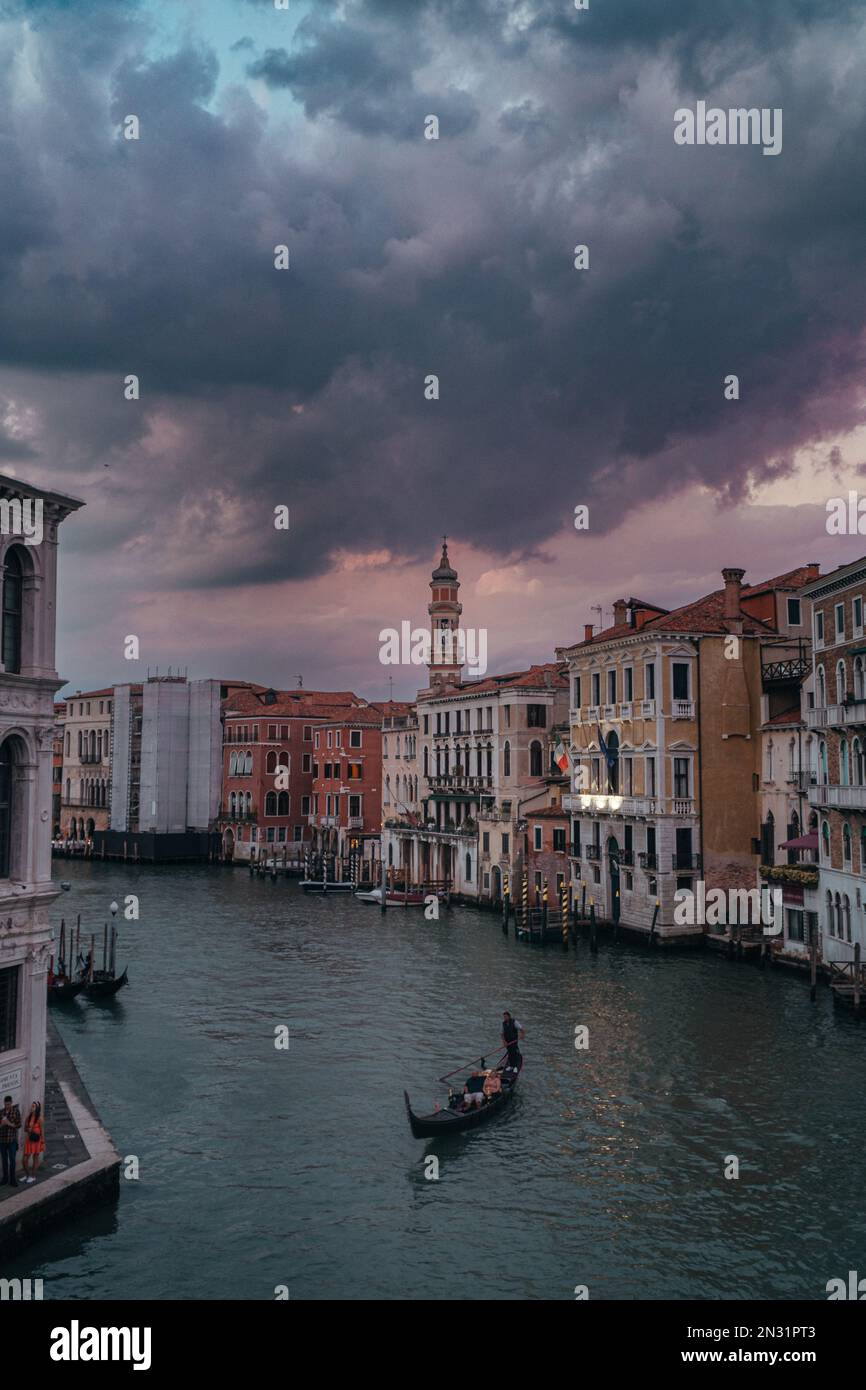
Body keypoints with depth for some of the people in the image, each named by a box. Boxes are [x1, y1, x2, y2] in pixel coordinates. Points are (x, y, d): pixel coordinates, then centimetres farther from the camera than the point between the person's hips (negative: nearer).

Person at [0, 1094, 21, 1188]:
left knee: (12, 1159, -5)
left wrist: (10, 1124, -20)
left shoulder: (16, 1111, -2)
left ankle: (12, 1179, 1)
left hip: (12, 1139, -3)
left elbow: (19, 1125, -4)